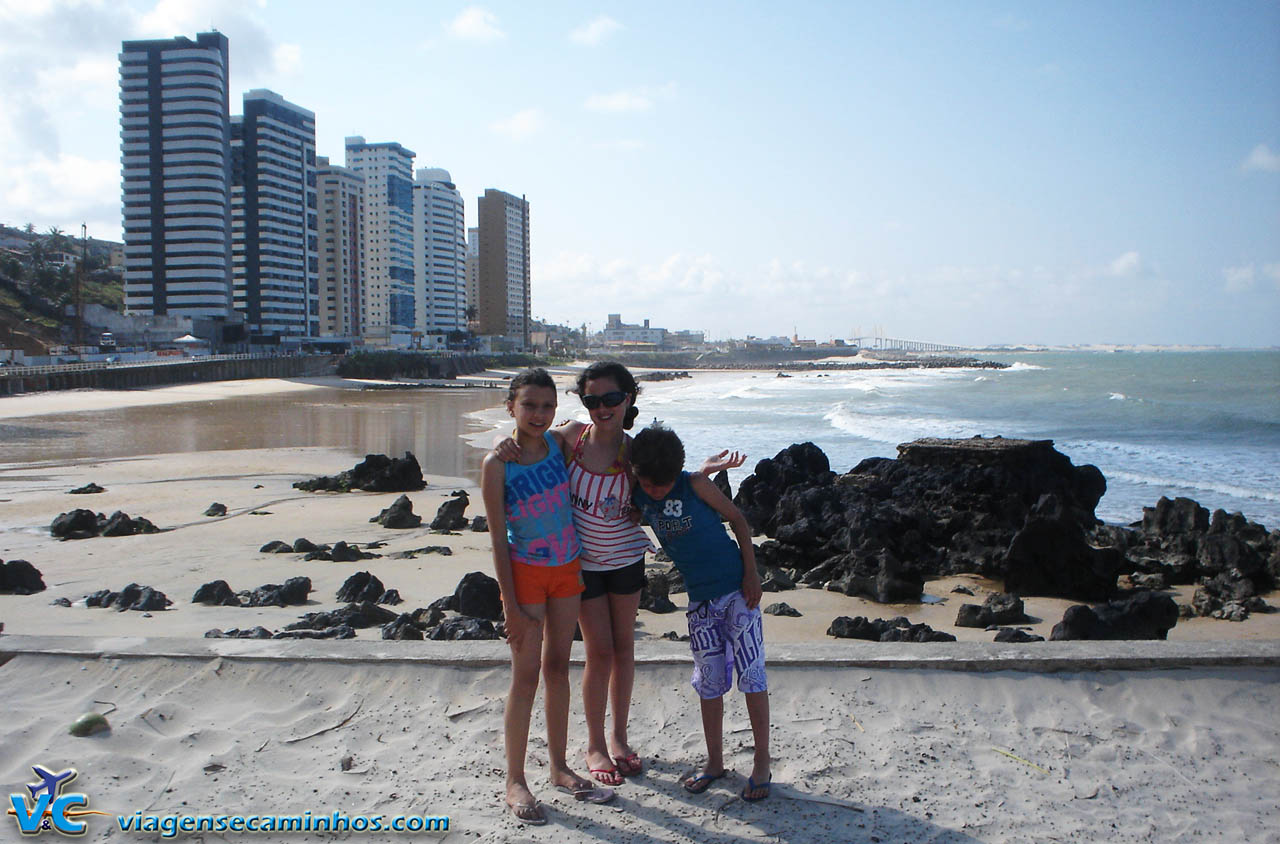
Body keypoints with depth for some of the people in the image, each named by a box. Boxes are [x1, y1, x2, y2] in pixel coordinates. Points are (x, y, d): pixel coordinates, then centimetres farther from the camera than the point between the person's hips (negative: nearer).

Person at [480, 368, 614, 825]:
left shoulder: (558, 443, -3)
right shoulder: (497, 464, -15)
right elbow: (498, 539, -13)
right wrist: (511, 606, -14)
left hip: (567, 569, 5)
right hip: (526, 571, -5)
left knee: (558, 668, 13)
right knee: (526, 675, -1)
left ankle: (559, 768, 26)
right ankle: (515, 781, 11)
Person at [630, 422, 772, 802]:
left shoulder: (695, 485, -12)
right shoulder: (638, 497, -2)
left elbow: (737, 518, -4)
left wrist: (751, 572, -8)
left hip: (737, 589, -4)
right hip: (700, 600, 4)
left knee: (751, 674, -2)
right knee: (709, 682, 9)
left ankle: (762, 763, 10)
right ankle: (714, 761, 25)